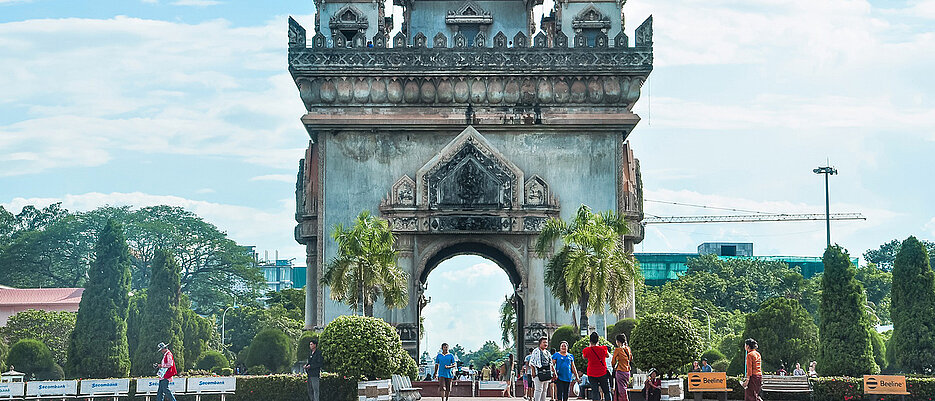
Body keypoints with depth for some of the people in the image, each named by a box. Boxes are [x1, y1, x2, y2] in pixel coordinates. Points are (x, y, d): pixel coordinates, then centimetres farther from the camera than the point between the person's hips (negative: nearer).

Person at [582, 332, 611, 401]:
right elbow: (607, 355, 12)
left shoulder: (587, 350, -11)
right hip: (603, 373, 0)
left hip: (592, 375, 0)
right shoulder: (603, 348, -9)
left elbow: (585, 357, 12)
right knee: (607, 391, 11)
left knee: (595, 392, 2)